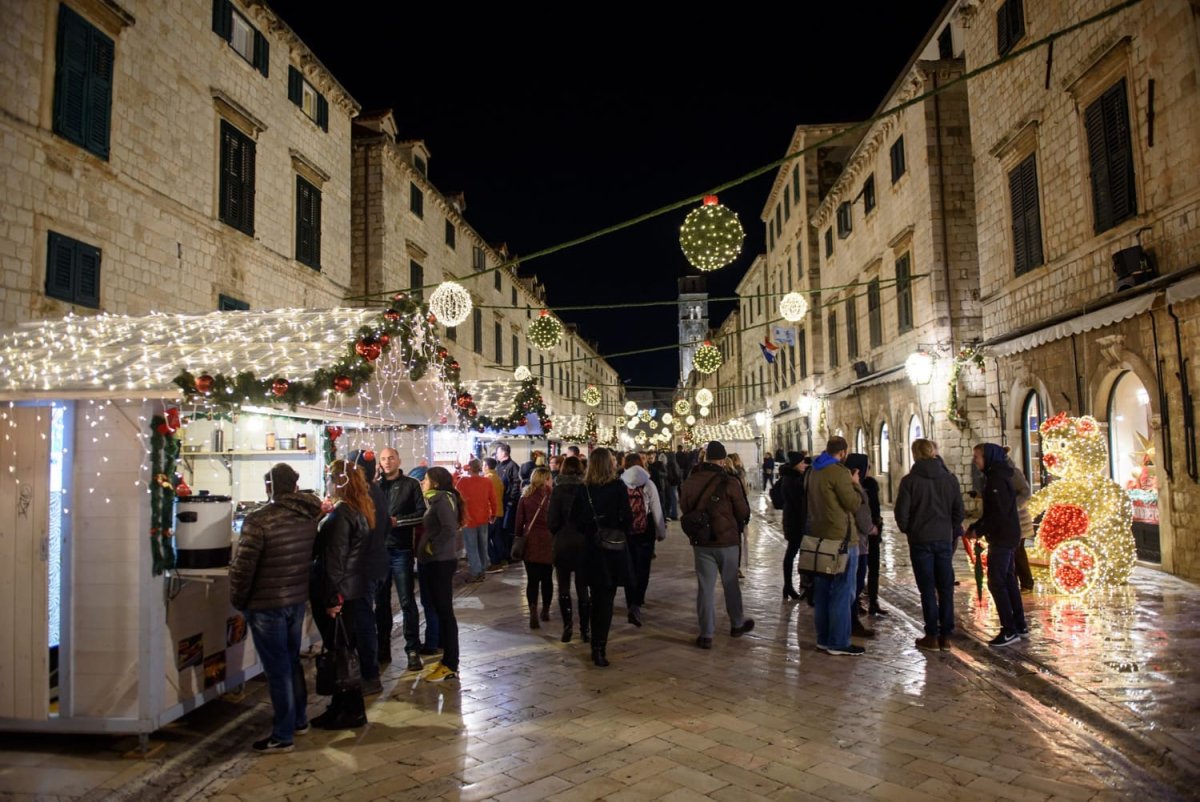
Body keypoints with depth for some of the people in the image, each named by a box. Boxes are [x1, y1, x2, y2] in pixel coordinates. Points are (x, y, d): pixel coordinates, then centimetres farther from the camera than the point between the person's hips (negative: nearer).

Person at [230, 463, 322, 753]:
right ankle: (299, 720, 34)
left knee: (277, 669, 3)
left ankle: (282, 735, 12)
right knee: (292, 661, 21)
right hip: (297, 600, 6)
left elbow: (242, 567, -18)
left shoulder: (260, 520, -19)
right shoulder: (309, 517, 1)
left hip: (267, 606, -6)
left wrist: (238, 600, -3)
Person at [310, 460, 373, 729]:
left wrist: (332, 598, -19)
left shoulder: (340, 514, -19)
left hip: (339, 594, -9)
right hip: (354, 592, 9)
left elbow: (335, 559, -21)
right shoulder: (360, 510, 9)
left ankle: (353, 712, 12)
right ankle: (340, 708, 28)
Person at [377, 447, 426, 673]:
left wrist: (397, 521, -16)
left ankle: (413, 650, 3)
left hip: (401, 550, -4)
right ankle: (383, 646, 24)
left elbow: (422, 513, -6)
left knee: (407, 601, -2)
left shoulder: (411, 485, 1)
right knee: (381, 601, 12)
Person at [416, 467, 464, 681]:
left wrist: (432, 547, -17)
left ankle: (451, 666, 2)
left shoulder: (443, 499, -15)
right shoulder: (436, 499, 15)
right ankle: (447, 659, 22)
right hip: (435, 561, 10)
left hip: (441, 562, -10)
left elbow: (450, 529, -26)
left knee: (445, 611, -4)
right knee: (441, 610, 14)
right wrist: (425, 548, 2)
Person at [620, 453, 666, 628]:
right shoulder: (648, 484, -5)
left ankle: (631, 604, 21)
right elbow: (657, 510, -4)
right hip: (645, 532, -2)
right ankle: (636, 604, -12)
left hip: (624, 532, 2)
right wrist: (661, 532, 6)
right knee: (643, 569, 4)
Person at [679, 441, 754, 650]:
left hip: (700, 542, 2)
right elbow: (743, 512, -7)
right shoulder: (730, 482, -15)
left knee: (705, 587, 6)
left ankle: (706, 634, 7)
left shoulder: (689, 482, -6)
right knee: (731, 584, 16)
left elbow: (684, 509, 5)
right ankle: (737, 624, 32)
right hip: (727, 540, -2)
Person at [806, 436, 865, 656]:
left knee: (822, 591, 13)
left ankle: (823, 638, 21)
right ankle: (839, 642, 3)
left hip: (819, 537, 9)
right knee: (842, 593, -1)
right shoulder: (839, 472, -15)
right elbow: (854, 503, -14)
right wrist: (855, 484, 2)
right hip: (841, 539, -9)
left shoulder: (813, 471, 12)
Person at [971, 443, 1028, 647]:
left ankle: (1009, 630, -6)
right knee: (1008, 580, 15)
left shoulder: (997, 479, -17)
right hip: (1007, 537, 10)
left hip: (1002, 538, -10)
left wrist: (979, 529, -13)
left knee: (996, 582, -8)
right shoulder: (996, 476, 14)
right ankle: (1020, 625, 22)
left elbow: (1000, 511, -22)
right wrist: (976, 526, 9)